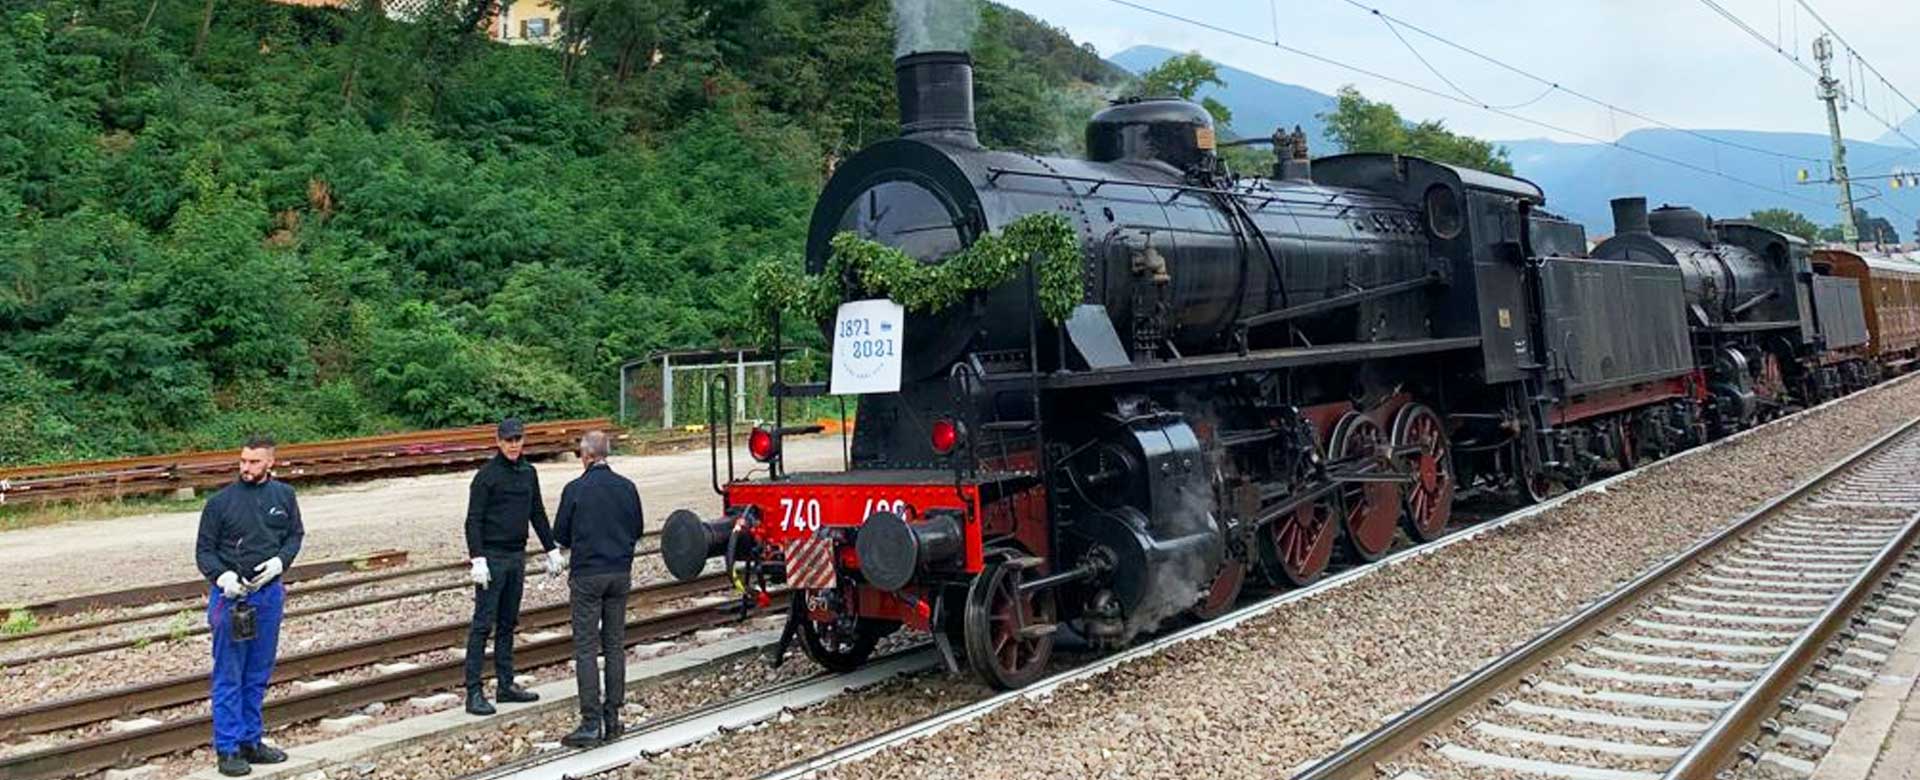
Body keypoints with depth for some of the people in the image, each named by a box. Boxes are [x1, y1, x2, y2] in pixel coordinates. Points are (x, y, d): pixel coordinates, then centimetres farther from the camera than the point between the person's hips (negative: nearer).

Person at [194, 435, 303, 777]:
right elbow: (204, 550, -2)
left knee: (259, 674, 13)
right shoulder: (221, 501, -6)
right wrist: (223, 576, -19)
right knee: (229, 675, 1)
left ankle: (251, 740, 25)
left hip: (269, 594, 4)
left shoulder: (284, 495, 3)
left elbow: (295, 535, 12)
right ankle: (227, 748, 9)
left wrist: (279, 562, -8)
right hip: (232, 595, -4)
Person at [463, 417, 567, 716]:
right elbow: (474, 520, -12)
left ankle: (506, 684, 20)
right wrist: (477, 560, -19)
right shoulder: (487, 475, -9)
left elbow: (538, 514, 18)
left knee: (508, 623, 12)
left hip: (517, 556, 7)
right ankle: (474, 691, -3)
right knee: (483, 624, -5)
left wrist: (551, 550, 17)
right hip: (492, 557, -6)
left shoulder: (528, 473, 9)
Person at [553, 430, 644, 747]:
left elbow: (560, 535, -3)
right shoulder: (626, 487, 2)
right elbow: (638, 529, 10)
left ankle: (591, 724, -4)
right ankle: (612, 718, 15)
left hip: (587, 575, -4)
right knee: (615, 646, 11)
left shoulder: (575, 489, -10)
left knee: (586, 649, -1)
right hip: (620, 572, 4)